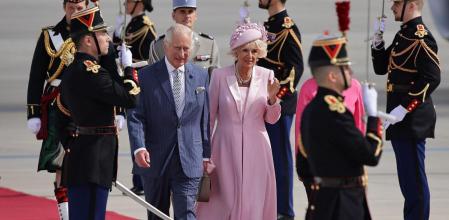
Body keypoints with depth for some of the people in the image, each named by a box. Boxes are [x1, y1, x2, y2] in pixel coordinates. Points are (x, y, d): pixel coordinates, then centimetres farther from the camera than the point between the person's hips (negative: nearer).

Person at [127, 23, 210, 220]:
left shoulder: (201, 76, 6)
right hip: (155, 160, -1)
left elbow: (204, 118, 11)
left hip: (189, 161, 1)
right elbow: (136, 117, -6)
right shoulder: (146, 76, -3)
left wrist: (206, 154, 10)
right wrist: (139, 147, -20)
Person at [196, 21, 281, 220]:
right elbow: (209, 116, 4)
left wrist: (272, 98, -13)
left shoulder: (266, 76, 1)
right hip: (226, 149, -1)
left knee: (254, 204, 3)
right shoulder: (220, 76, -4)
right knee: (224, 201, -1)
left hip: (256, 150, 1)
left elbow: (272, 119, 7)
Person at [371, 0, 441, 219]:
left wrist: (404, 108, -24)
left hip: (412, 117, -10)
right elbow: (381, 68, 22)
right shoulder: (403, 34, 14)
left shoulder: (422, 38, -15)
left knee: (414, 177, -5)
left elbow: (431, 78, -21)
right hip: (399, 118, 10)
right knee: (407, 177, 15)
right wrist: (378, 44, 4)